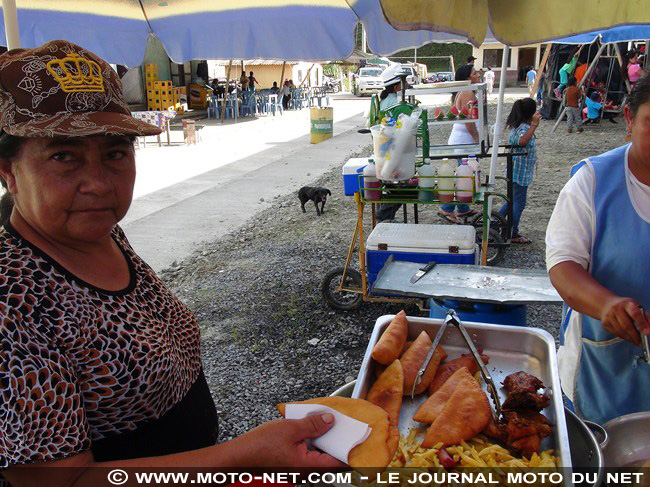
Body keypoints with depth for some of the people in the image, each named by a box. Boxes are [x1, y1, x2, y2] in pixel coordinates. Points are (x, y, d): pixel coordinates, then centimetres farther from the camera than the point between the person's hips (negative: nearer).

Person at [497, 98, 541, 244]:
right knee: (519, 203, 1)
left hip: (516, 172, 10)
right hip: (521, 173, -10)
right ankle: (513, 234, 11)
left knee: (513, 199, 22)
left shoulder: (517, 126, 7)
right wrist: (534, 125, -51)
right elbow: (522, 141, -48)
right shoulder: (523, 129, -24)